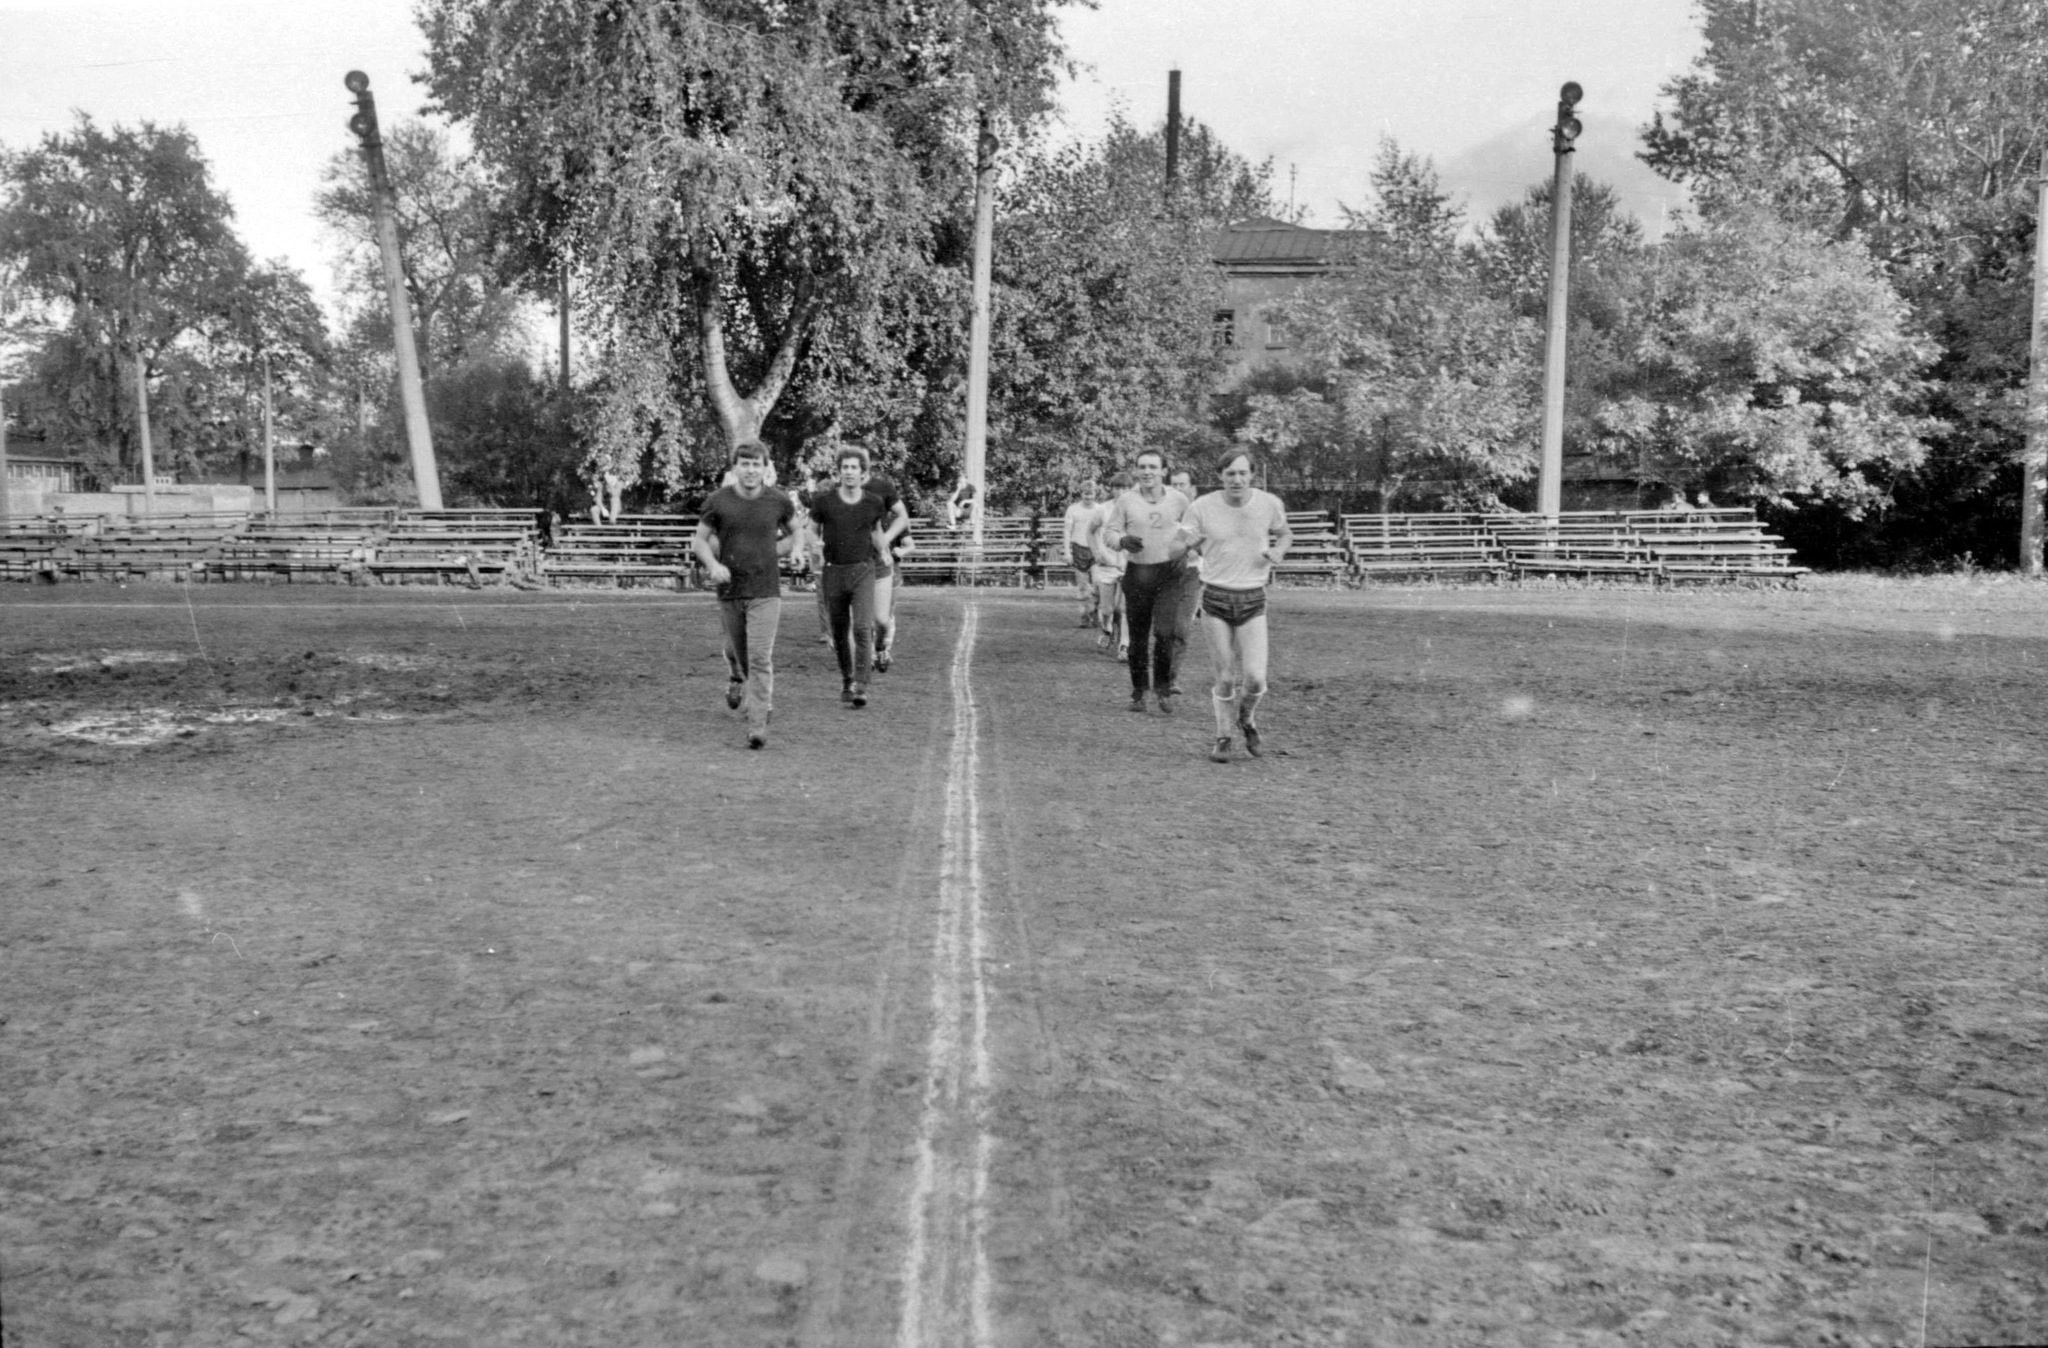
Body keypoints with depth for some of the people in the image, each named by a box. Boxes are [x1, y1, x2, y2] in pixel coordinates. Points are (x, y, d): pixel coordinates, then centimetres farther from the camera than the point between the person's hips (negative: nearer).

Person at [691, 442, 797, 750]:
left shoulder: (779, 501, -2)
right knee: (737, 652, 16)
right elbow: (700, 539, 5)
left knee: (760, 658, -11)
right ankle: (736, 678, 51)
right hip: (729, 590, 2)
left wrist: (772, 553, 2)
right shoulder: (717, 501, -4)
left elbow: (793, 533, 17)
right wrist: (714, 564, -13)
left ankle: (758, 725, -8)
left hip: (766, 592, -1)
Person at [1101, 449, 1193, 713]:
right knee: (1137, 636, 6)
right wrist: (1123, 540, -17)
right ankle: (1139, 692, 20)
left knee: (1164, 632, -14)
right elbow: (1109, 532, 3)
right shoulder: (1126, 501, -1)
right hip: (1137, 573, 1)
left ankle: (1164, 688, 4)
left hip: (1168, 573, -1)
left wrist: (1184, 551, 0)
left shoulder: (1178, 500, 1)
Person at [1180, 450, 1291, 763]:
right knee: (1226, 678, 2)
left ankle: (1247, 719, 25)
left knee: (1254, 678, -8)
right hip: (1215, 599, -1)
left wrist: (1278, 550, -3)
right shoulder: (1202, 507, -8)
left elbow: (1284, 533, 16)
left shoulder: (1269, 503, -4)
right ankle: (1223, 737, 25)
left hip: (1253, 600, 1)